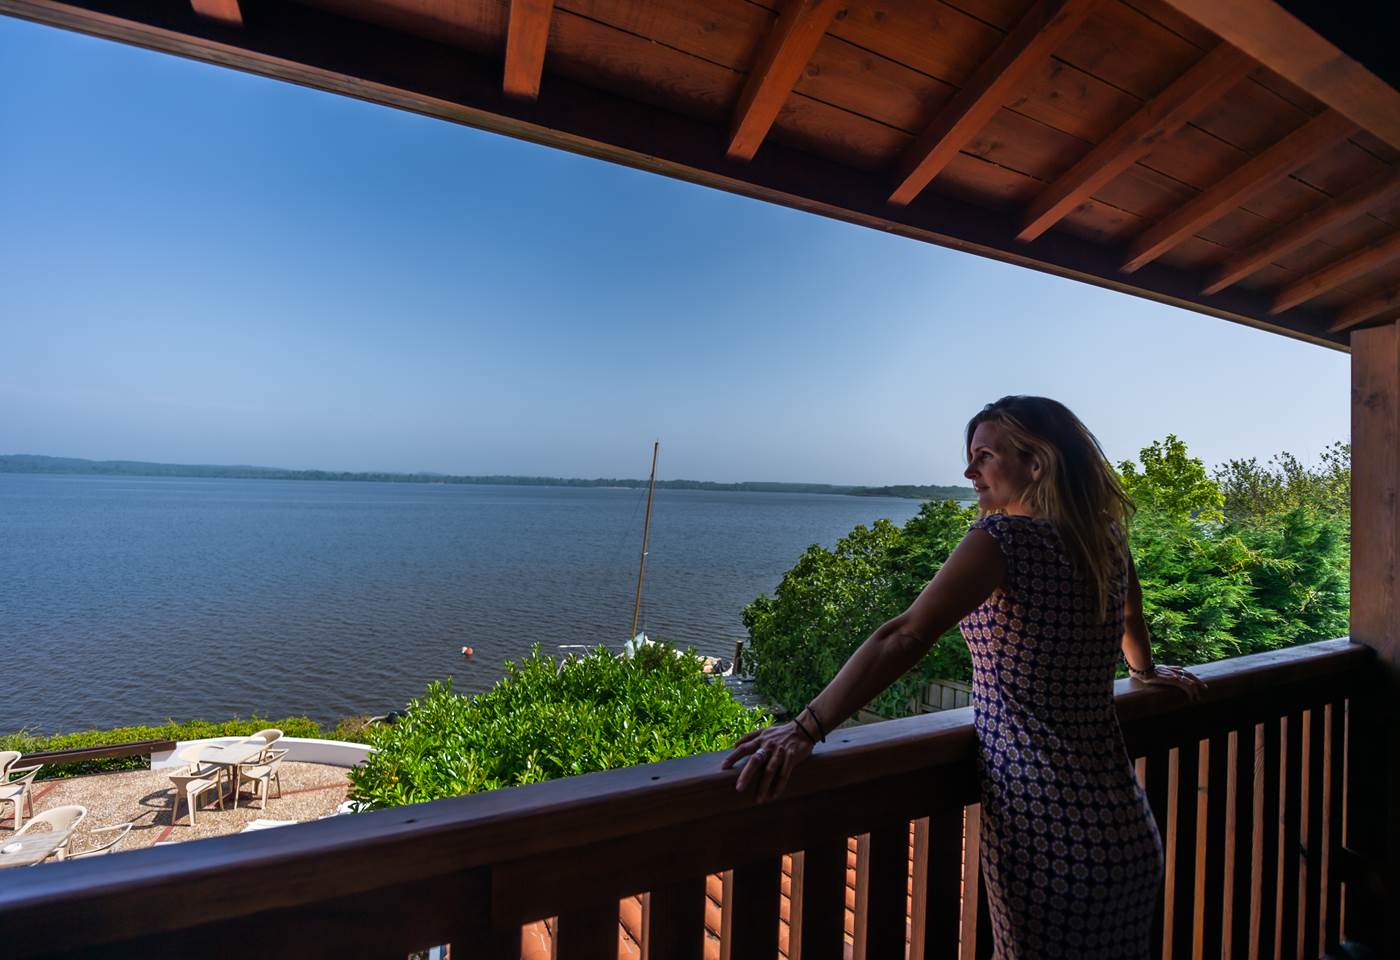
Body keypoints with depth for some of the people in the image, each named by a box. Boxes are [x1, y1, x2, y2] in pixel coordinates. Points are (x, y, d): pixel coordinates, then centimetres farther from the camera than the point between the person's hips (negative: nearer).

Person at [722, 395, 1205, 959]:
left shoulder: (1006, 536, -19)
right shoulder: (1106, 541, 4)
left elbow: (906, 637, -30)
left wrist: (805, 729, -32)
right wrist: (1144, 669, 47)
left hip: (1044, 835, -7)